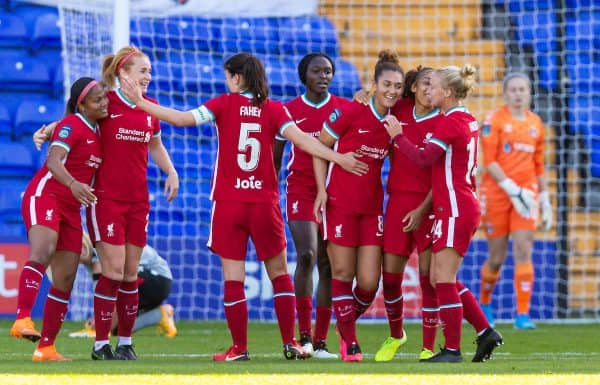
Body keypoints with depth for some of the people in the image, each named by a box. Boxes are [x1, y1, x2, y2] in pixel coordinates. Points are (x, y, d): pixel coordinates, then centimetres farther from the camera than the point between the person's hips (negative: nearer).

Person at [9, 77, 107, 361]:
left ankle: (46, 347, 12)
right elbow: (54, 161, -27)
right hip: (45, 195, -8)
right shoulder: (72, 125, -11)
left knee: (65, 279, 5)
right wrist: (73, 184, -44)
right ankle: (22, 319, -48)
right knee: (42, 252, -33)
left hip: (70, 208, 8)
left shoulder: (96, 130, 13)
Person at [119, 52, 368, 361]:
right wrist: (338, 158, -7)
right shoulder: (274, 109, 0)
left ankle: (239, 347, 2)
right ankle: (290, 343, 11)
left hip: (228, 205, -2)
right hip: (265, 205, 2)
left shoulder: (225, 104, -3)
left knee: (233, 277, 3)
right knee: (279, 274, 13)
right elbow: (300, 139, -9)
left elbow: (183, 118, -12)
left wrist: (141, 102, -7)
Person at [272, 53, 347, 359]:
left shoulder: (344, 108, 5)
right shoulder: (289, 110, 4)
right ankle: (304, 335, -13)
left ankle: (320, 342, 8)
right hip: (301, 190, -2)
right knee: (306, 254, -20)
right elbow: (275, 158, 11)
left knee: (328, 266, 3)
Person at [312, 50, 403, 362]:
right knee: (342, 273, 1)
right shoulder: (351, 112, -10)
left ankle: (348, 323, 27)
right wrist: (322, 189, -7)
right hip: (340, 204, -4)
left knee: (369, 283, -2)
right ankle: (348, 342, 14)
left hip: (372, 207, 4)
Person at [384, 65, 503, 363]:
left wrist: (398, 136, -8)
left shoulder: (451, 122, -14)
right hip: (465, 206, 10)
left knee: (444, 280, -7)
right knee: (439, 279, 11)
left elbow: (423, 158, -21)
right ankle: (486, 333, 10)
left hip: (454, 209, -10)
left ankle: (452, 349, -5)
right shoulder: (468, 121, 15)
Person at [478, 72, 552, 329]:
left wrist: (545, 201, 15)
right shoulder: (494, 120, -4)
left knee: (524, 252, -9)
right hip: (496, 194, -3)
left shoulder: (536, 124, 11)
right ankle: (484, 303, 29)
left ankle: (523, 314, -10)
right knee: (496, 258, 3)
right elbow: (489, 162, -11)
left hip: (526, 195, 3)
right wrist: (512, 189, -19)